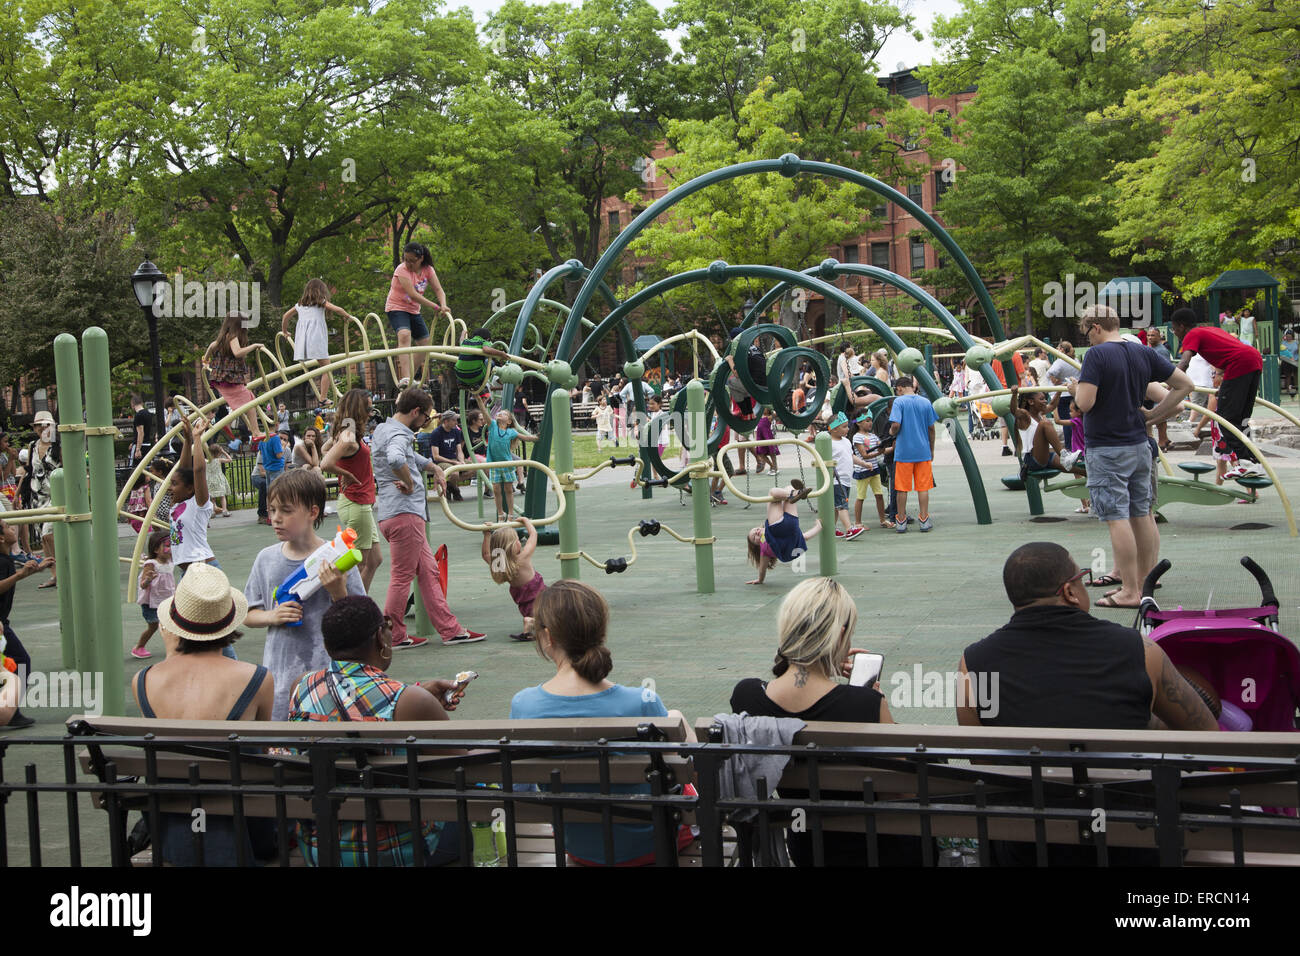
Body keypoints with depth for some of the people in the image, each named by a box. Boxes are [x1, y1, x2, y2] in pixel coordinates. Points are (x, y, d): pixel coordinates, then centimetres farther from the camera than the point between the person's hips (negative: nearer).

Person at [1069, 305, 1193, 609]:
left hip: (1106, 450, -7)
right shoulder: (1144, 353, 5)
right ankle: (1144, 583, 22)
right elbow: (1185, 384, 9)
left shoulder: (1096, 355, -14)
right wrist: (1153, 415, 10)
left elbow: (1085, 403, -22)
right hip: (1139, 445, 7)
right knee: (1142, 515, 13)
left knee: (1117, 518, -5)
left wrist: (1075, 390, 0)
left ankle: (1129, 591, -4)